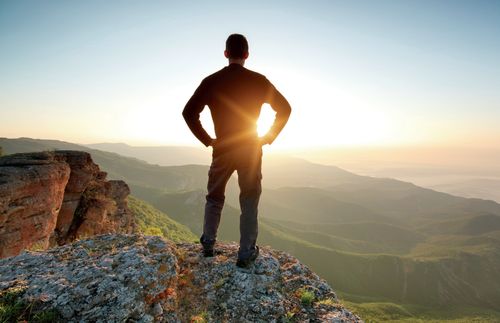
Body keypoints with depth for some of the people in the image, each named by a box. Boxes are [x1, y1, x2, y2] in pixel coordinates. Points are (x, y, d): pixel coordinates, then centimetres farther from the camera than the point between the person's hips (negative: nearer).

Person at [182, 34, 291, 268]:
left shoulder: (211, 81, -2)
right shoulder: (259, 81, -3)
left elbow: (189, 112, -6)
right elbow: (284, 109, -1)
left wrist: (207, 140, 1)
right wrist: (269, 137, 3)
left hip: (222, 150, 1)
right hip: (251, 150, -1)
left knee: (214, 198, 19)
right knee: (249, 203, 9)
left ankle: (208, 246, 27)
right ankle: (246, 255, 14)